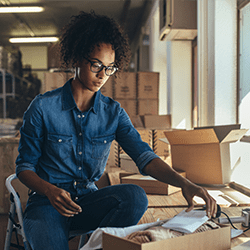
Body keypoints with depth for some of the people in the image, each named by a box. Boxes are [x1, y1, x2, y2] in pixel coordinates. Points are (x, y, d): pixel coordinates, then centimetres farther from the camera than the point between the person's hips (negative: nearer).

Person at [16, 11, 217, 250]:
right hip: (47, 203, -3)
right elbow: (24, 166, -1)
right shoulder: (43, 107, -6)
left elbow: (144, 157, -7)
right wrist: (50, 191, -23)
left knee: (135, 196, -28)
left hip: (88, 202, 4)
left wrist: (183, 183, -26)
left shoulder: (113, 112, 4)